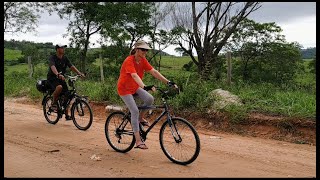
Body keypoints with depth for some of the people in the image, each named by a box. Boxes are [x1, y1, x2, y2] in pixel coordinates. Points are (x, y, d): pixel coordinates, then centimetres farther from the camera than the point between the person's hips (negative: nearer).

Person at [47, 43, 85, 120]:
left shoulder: (65, 58, 3)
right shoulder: (52, 58, -15)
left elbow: (71, 66, -4)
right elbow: (53, 67, -34)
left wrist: (80, 73, -19)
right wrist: (58, 74, -53)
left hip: (61, 78, 6)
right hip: (52, 78, -6)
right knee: (59, 87, -38)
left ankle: (66, 115, 10)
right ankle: (53, 104, -15)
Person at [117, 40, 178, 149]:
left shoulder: (143, 61, -4)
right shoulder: (129, 61, -25)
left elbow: (154, 72, -10)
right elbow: (134, 76, -40)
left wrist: (168, 82, -20)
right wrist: (144, 87, -55)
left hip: (135, 87, 6)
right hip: (124, 88, -6)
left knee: (150, 99, -19)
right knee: (135, 111, -16)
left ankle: (140, 118, 8)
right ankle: (138, 141, -10)